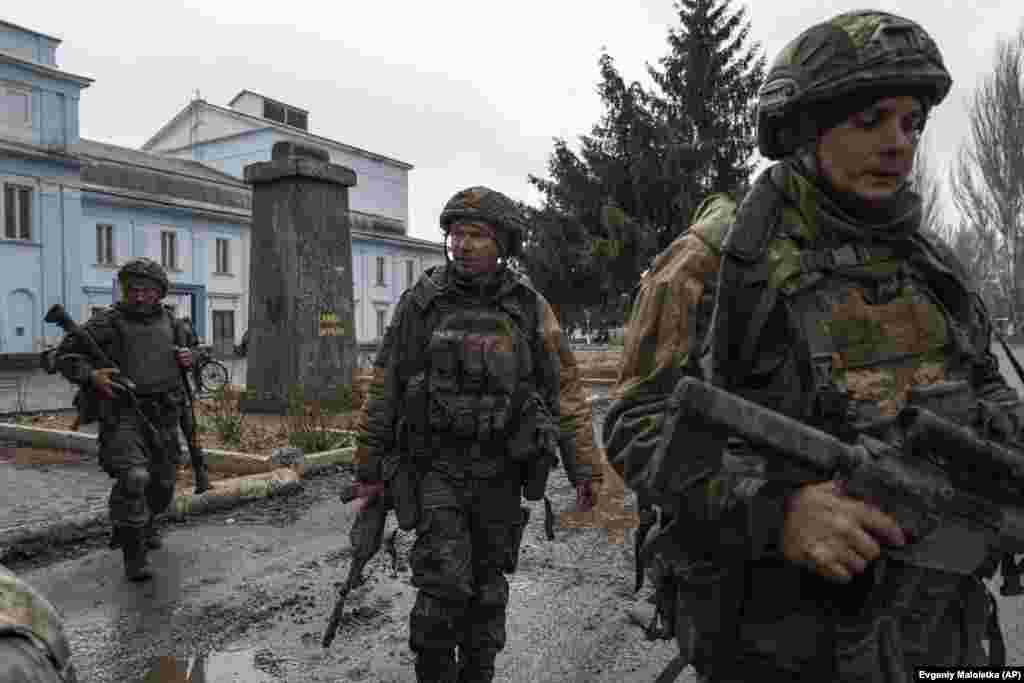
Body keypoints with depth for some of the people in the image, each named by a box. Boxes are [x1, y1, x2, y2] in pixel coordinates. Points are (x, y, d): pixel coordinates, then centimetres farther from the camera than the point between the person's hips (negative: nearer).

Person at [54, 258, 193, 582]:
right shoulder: (107, 323, -4)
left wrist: (189, 358, 3)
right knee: (133, 478, -20)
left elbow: (193, 350, 26)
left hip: (163, 415, 5)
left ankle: (146, 523, 44)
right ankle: (133, 552, -8)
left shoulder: (171, 323, 10)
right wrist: (91, 376, -17)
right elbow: (66, 354, -1)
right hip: (123, 413, -5)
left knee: (163, 482, 14)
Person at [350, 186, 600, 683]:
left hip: (501, 472, 1)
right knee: (445, 587, -9)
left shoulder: (530, 308, -3)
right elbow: (384, 390, 0)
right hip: (437, 469, -1)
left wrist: (585, 469, -3)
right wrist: (368, 470, 2)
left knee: (487, 589, 13)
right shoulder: (420, 302, -5)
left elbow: (564, 391, -1)